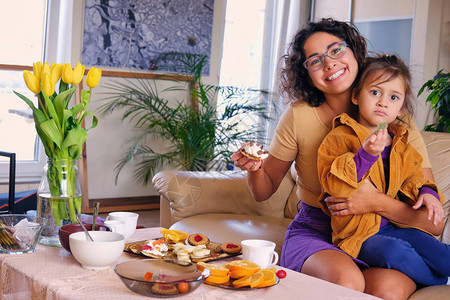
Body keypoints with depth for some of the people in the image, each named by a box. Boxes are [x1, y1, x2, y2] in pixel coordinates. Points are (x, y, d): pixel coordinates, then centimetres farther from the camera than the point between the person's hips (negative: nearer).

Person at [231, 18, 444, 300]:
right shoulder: (299, 116, -5)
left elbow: (434, 223, -7)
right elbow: (264, 190, 6)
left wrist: (378, 202, -24)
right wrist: (254, 167, -17)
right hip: (314, 233, 0)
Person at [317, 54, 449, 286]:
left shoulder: (401, 143, 12)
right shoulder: (340, 137, -8)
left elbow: (412, 178, 24)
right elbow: (333, 187, -20)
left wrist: (426, 192, 0)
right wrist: (365, 155, -32)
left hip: (395, 226, 6)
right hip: (358, 234, -6)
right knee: (394, 250, -35)